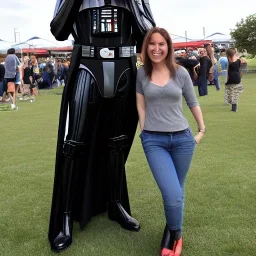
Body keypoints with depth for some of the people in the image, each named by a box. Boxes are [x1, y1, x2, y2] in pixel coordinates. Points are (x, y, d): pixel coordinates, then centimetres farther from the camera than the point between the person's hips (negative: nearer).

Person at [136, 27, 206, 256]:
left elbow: (193, 103, 10)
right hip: (154, 140, -1)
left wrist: (202, 129, 11)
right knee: (172, 195, -13)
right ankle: (175, 234, 15)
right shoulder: (142, 74, 2)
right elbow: (140, 106, 7)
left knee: (177, 192, 13)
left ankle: (172, 233, 36)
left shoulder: (181, 72, 2)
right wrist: (145, 132, 0)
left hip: (182, 138, 2)